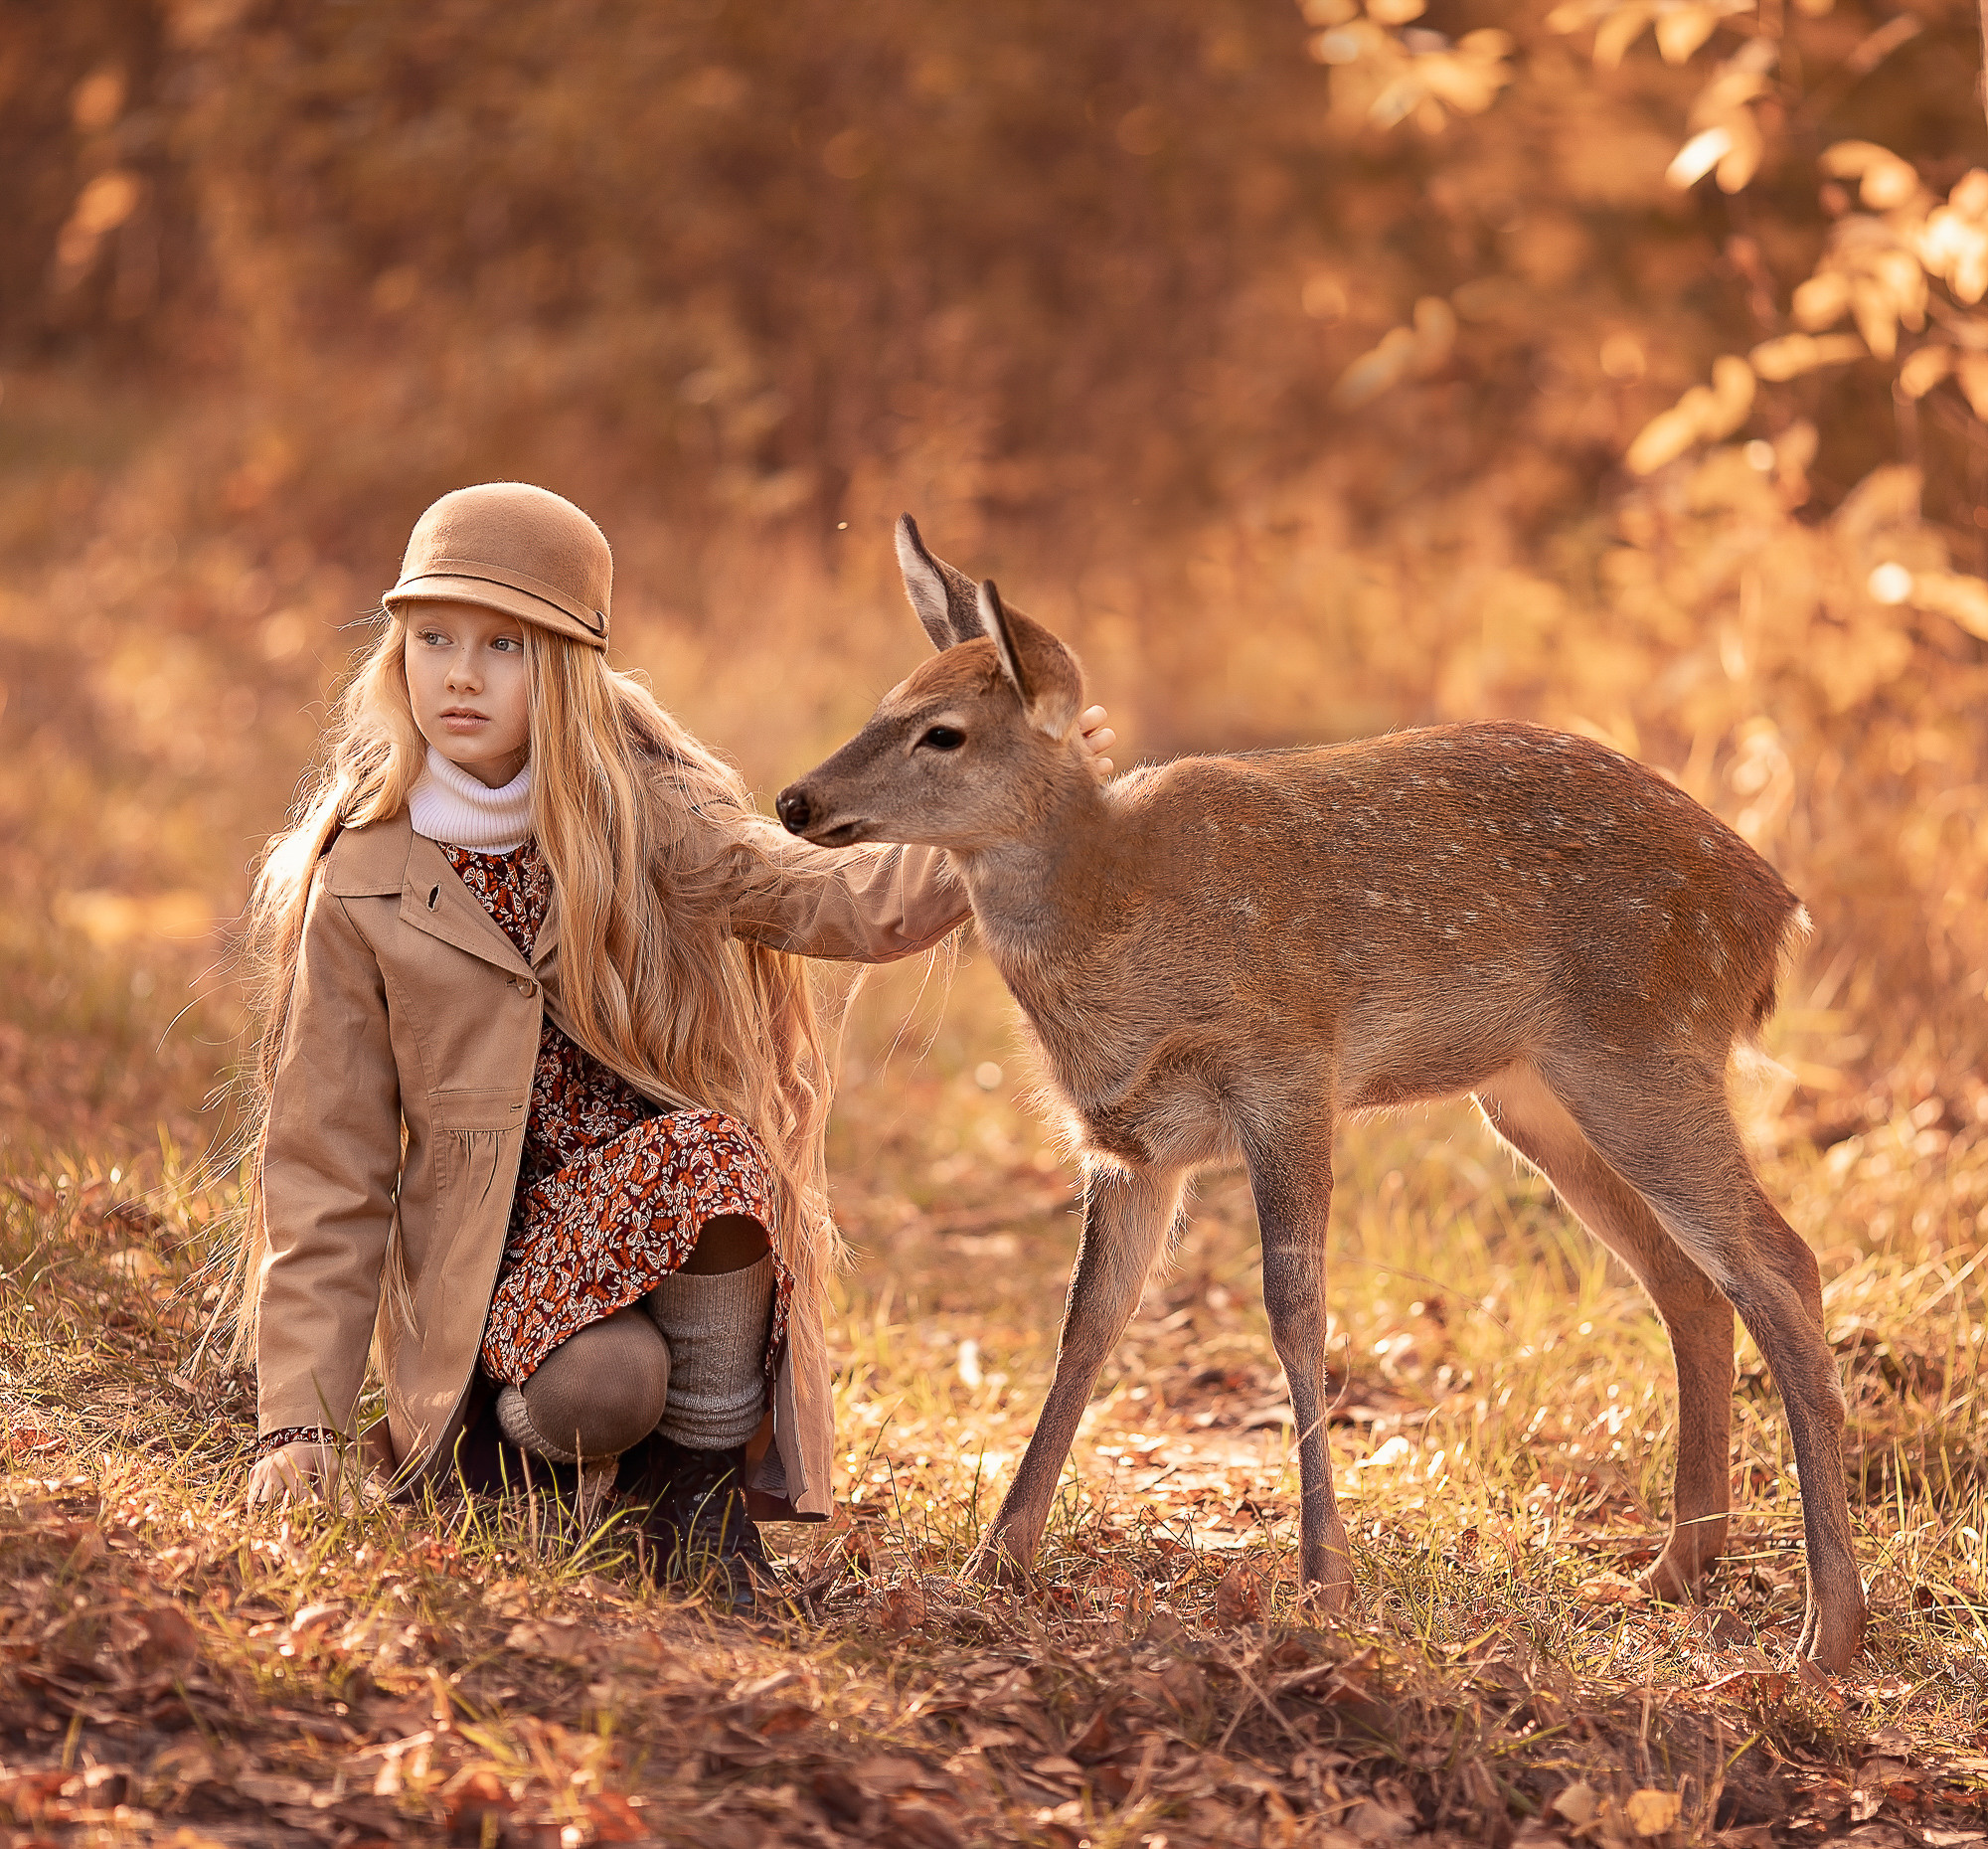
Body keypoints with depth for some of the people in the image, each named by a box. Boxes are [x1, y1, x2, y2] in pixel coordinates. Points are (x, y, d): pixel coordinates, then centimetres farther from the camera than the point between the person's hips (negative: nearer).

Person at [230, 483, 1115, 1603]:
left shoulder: (646, 814, -3)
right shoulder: (363, 883, -2)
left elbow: (832, 901, -21)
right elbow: (328, 1171, 0)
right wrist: (300, 1422, -6)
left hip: (684, 1209, 1)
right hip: (500, 1241, -1)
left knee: (710, 1155, -34)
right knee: (600, 1380, -34)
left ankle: (706, 1491, -15)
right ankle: (519, 1439, 1)